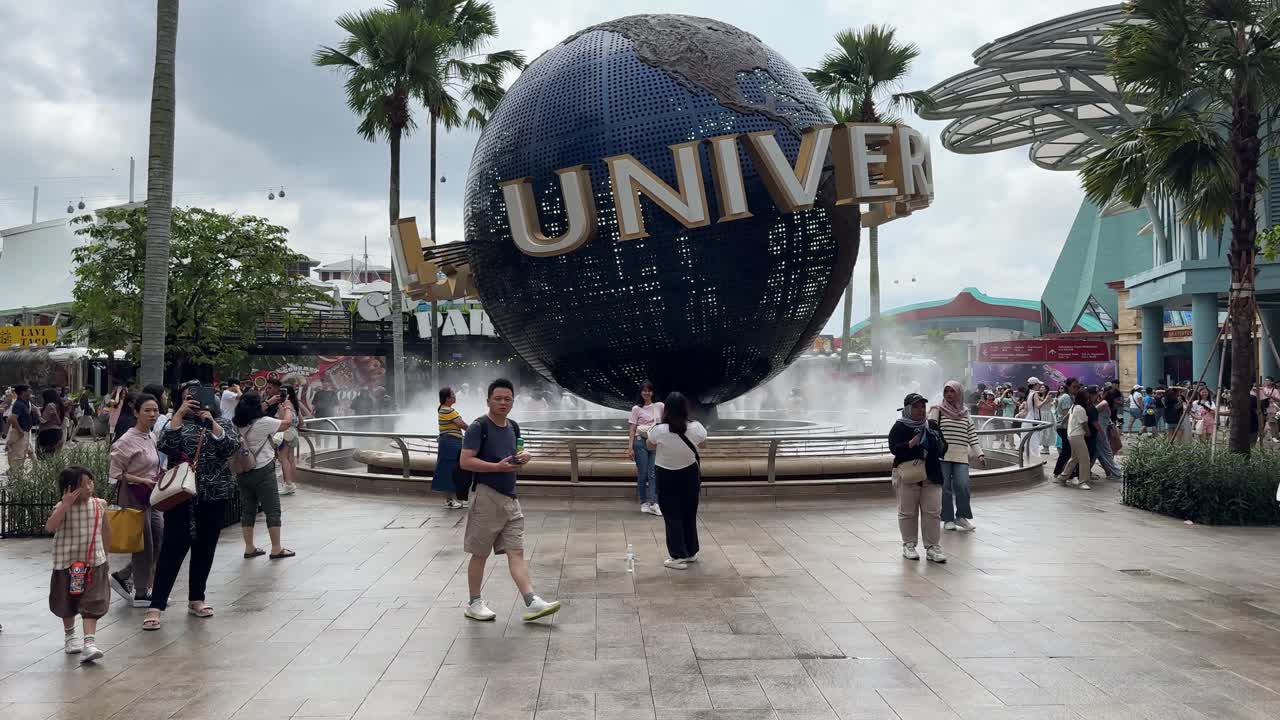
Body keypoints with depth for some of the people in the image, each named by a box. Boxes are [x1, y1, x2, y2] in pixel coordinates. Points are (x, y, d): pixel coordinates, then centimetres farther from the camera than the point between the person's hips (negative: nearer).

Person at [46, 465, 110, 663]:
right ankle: (69, 635, 41)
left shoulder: (99, 505, -5)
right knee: (67, 603, 18)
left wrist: (105, 556, 16)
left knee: (92, 603, -9)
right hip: (67, 564, -1)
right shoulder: (62, 507, -13)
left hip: (94, 563, 1)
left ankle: (89, 642, -13)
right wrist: (66, 504, -35)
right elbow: (50, 527, -32)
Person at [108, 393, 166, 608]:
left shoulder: (151, 438, 10)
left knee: (160, 540, 10)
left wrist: (161, 474, 4)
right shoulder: (128, 441, -15)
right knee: (144, 544, 1)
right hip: (134, 496, -8)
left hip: (151, 496, 8)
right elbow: (116, 474, -15)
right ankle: (141, 594, 16)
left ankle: (122, 577, 25)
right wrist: (143, 481, -21)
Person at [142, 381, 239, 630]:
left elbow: (231, 447, -8)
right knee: (172, 548, -7)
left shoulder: (222, 422, 9)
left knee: (205, 548, 10)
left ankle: (196, 599, 23)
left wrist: (212, 423, -15)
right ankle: (156, 606, -5)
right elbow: (166, 446, -13)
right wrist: (179, 414, -17)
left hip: (214, 495, 2)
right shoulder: (178, 422, 6)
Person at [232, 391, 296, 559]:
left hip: (242, 472, 6)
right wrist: (287, 409, 17)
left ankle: (249, 548, 19)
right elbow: (287, 422, -6)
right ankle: (276, 549, 7)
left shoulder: (234, 424, -2)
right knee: (272, 510, 3)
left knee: (248, 510, 13)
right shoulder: (263, 422, -17)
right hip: (263, 472, -6)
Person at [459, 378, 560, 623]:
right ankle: (474, 604, 17)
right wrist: (498, 466, -23)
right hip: (487, 496, -6)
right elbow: (465, 461, -17)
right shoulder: (479, 427, -10)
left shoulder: (513, 427, 12)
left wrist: (522, 457, 4)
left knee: (516, 551, 0)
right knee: (480, 554, 5)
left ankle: (531, 603, -6)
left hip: (510, 497, 7)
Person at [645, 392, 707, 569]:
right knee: (690, 514, 17)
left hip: (666, 477, -2)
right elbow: (703, 445, 4)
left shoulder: (658, 430, -23)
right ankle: (691, 552, 28)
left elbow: (649, 446, -2)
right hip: (689, 474, 3)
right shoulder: (696, 428, -17)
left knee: (672, 516, 7)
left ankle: (679, 557, 8)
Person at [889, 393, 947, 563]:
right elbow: (893, 448, -14)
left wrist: (939, 445, -8)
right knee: (908, 512, 5)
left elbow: (943, 448, 15)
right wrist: (912, 443, -26)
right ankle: (909, 545, 17)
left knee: (933, 511, 1)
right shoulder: (899, 427, -4)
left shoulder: (932, 425, 10)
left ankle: (933, 547, 7)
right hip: (907, 475, -4)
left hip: (931, 475, 4)